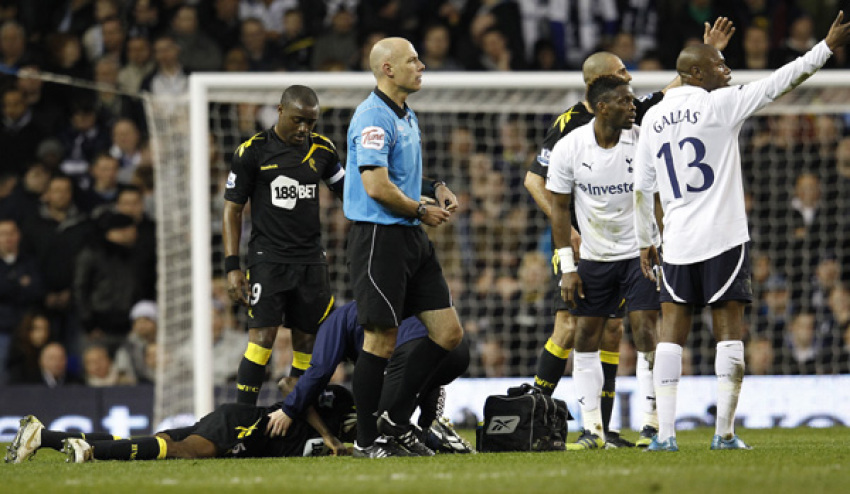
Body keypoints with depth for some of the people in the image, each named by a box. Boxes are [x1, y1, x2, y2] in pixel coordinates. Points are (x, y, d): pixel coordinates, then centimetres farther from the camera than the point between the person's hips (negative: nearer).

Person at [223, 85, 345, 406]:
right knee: (262, 339, -14)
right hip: (268, 258, -4)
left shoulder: (322, 150, 8)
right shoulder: (253, 151, -3)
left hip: (311, 259, 4)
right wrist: (232, 267, -7)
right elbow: (232, 210, 0)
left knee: (307, 343, 3)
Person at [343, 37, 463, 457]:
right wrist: (422, 212, -10)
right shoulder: (373, 117, -15)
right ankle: (367, 441, 5)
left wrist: (435, 187, 12)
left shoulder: (407, 117, 17)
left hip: (411, 237, 10)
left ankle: (394, 422, 14)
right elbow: (378, 187, -23)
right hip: (379, 237, -10)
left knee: (448, 332, 6)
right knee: (381, 341, -5)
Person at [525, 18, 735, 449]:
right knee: (570, 329, -11)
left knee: (611, 332, 4)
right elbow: (534, 180, -8)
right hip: (579, 246, -6)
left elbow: (675, 90, 17)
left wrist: (708, 53, 7)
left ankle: (602, 428, 8)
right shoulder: (568, 124, -10)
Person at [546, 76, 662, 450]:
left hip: (640, 251, -2)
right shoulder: (568, 148, -8)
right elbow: (560, 208, 0)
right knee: (585, 338, 1)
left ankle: (652, 424, -1)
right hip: (594, 257, 2)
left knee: (646, 333, -10)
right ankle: (592, 430, 8)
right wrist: (567, 267, -3)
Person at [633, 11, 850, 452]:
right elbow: (778, 84, -7)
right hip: (723, 238, -4)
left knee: (671, 334, 7)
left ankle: (665, 433, -1)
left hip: (677, 245, 4)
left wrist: (644, 243, 20)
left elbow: (641, 188, 11)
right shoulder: (720, 105, -6)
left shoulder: (653, 118, 8)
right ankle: (724, 432, -2)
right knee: (729, 333, 2)